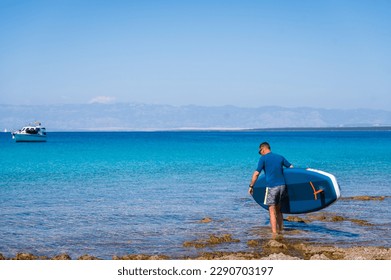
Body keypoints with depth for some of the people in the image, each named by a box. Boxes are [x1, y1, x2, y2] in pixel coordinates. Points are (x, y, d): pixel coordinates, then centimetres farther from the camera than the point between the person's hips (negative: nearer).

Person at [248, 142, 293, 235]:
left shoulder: (263, 158, -2)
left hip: (271, 186, -5)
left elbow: (256, 173, -7)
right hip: (282, 185, 5)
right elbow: (291, 167, 17)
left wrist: (251, 186, 0)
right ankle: (280, 231, 20)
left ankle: (274, 233, -7)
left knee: (272, 211, -2)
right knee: (278, 210, 17)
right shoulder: (280, 157, 13)